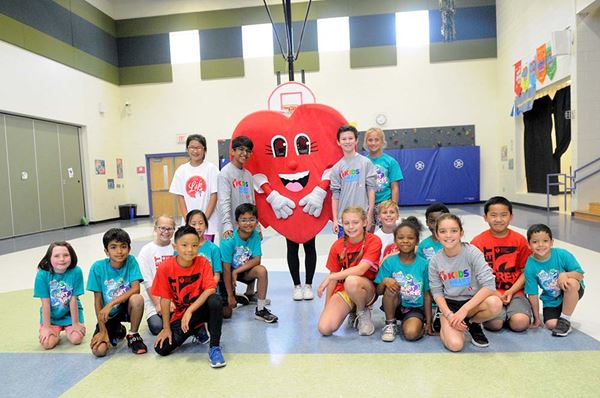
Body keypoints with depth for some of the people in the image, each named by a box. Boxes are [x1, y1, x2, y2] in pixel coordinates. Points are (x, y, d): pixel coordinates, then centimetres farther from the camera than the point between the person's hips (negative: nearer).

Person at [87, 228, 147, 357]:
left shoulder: (131, 261, -14)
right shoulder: (98, 267, -14)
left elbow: (135, 289, -23)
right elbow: (98, 301, -9)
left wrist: (111, 304, -31)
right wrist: (103, 330, -10)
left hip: (126, 307, -1)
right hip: (108, 314, 1)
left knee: (137, 299, -34)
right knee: (98, 350, -18)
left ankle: (133, 335, -6)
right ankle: (117, 330, 19)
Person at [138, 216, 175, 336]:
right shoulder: (146, 251, -1)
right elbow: (147, 282, -4)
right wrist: (158, 304, -11)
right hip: (154, 298, 0)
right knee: (157, 327, -19)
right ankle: (154, 316, 13)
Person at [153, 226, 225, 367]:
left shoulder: (203, 262, -14)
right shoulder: (165, 268, -13)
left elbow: (210, 289, -24)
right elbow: (165, 298, -8)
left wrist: (190, 311, -31)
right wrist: (166, 328, -5)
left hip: (201, 307, -2)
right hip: (180, 314, 2)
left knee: (215, 300, -35)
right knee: (161, 349, -13)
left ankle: (214, 347, -21)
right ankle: (196, 330, 15)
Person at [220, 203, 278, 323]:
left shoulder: (255, 235, -15)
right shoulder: (228, 242, -26)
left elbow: (256, 260, -18)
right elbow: (226, 270, -21)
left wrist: (236, 271, -25)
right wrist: (230, 296, -18)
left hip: (245, 271, 3)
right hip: (229, 273, -3)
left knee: (261, 270, -29)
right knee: (226, 314, -6)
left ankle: (260, 310, -16)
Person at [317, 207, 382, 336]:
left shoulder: (373, 241, -14)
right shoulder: (337, 246, -2)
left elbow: (360, 270, -25)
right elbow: (334, 276, 2)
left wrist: (329, 278, -23)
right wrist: (327, 306, -1)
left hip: (367, 289, -3)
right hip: (343, 290, 3)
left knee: (351, 281, -39)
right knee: (325, 328, -19)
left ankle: (363, 313, -6)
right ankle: (351, 310, 11)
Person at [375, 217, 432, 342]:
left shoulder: (423, 264, -4)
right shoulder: (389, 262, -5)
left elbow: (427, 294, 0)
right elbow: (378, 291, -4)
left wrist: (428, 322, -1)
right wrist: (385, 281, -26)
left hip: (415, 308, -2)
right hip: (395, 306, 2)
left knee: (411, 334, -30)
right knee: (391, 287, -29)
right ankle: (390, 323, -7)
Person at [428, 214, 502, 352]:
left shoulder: (472, 252, -15)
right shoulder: (435, 261, -8)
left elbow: (489, 285, -21)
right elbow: (437, 292, -2)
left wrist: (464, 310, -26)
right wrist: (449, 315, -18)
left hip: (472, 301, 0)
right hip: (449, 304, 0)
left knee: (495, 304, -33)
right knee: (455, 344, -25)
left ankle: (473, 323, 0)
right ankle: (445, 326, 12)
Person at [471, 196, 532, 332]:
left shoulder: (520, 240, 3)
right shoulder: (477, 242, -3)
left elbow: (525, 271, 4)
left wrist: (511, 291, -9)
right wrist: (494, 293, -13)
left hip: (514, 292, 2)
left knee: (520, 323, -22)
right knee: (494, 323, -24)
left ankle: (509, 313, 10)